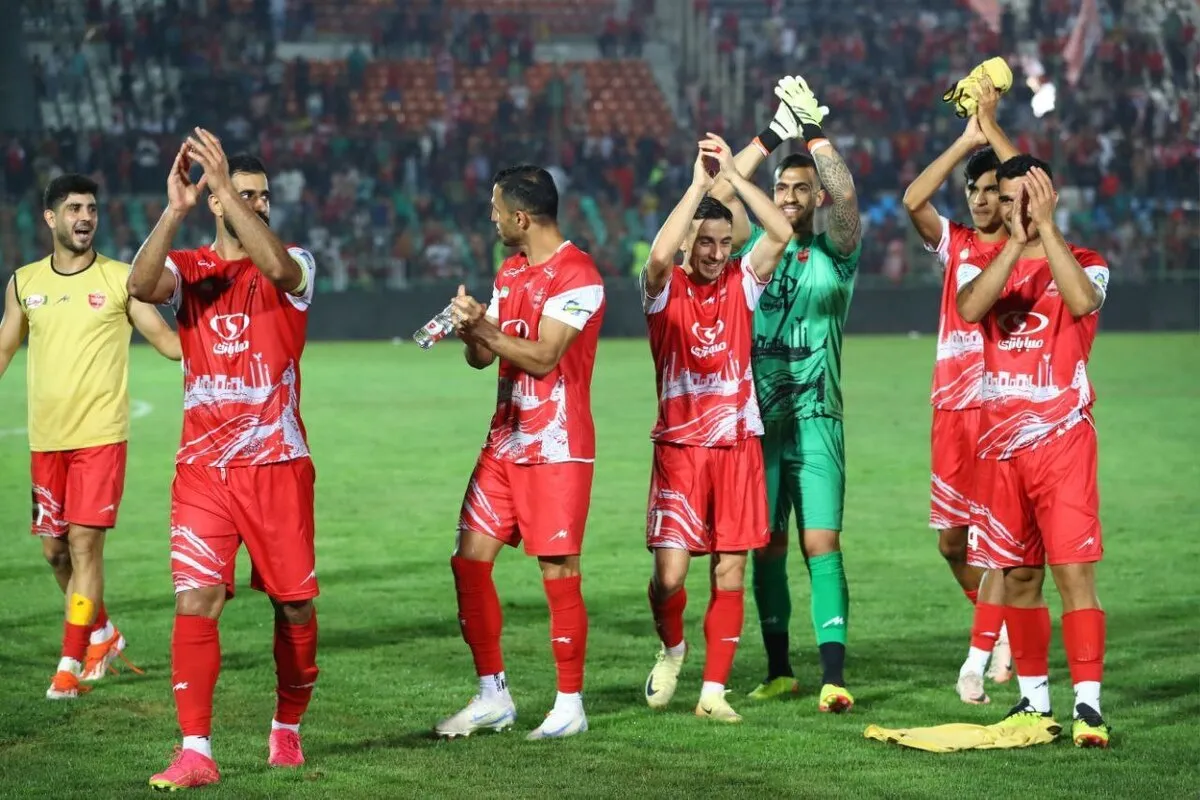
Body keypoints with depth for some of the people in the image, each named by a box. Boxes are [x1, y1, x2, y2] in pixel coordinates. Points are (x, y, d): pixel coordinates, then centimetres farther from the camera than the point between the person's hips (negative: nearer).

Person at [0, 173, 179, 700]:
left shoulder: (120, 279, -2)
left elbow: (165, 340, 1)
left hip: (101, 435, -4)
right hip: (46, 438, 4)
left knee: (85, 543, -10)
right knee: (54, 548, 10)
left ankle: (71, 663, -5)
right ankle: (102, 633, 32)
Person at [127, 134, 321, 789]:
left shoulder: (293, 268, 1)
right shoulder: (186, 268, 5)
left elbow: (275, 265, -25)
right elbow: (141, 285, -18)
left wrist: (226, 184, -30)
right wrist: (175, 208, -29)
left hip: (277, 465, 0)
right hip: (202, 469, 0)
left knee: (295, 605, 6)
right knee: (195, 601, -11)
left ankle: (287, 727, 27)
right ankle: (195, 752, -9)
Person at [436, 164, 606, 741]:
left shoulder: (576, 275, -13)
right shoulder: (509, 271, 14)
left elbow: (542, 356, -21)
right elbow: (483, 357, 13)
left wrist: (484, 328, -22)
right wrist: (470, 331, -6)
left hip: (557, 450, -8)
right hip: (504, 444, 8)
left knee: (559, 574, -4)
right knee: (470, 560, 3)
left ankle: (570, 704, 6)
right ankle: (492, 697, 11)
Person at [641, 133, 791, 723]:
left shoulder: (741, 283, 5)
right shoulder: (664, 290, -3)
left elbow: (781, 232, -9)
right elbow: (659, 257, -26)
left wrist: (733, 175, -12)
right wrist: (699, 184, -24)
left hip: (739, 443, 3)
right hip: (679, 446, -2)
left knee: (730, 571, 1)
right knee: (670, 571, -9)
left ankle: (714, 691, 7)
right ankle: (671, 648, 21)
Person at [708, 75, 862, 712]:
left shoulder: (836, 253, 4)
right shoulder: (754, 247, 11)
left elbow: (845, 196, -14)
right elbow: (720, 193, -2)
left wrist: (814, 133, -18)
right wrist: (771, 136, -11)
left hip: (815, 419, -3)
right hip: (758, 418, 3)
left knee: (821, 544, -11)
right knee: (766, 548, 6)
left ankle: (834, 677, -16)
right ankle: (779, 671, 15)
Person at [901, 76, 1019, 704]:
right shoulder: (954, 243, 11)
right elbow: (913, 200, -5)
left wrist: (992, 129, -12)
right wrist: (966, 140, -8)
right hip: (952, 403, 4)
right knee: (951, 537, 5)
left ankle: (979, 657, -5)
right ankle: (1001, 626, 27)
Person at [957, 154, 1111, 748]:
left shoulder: (1084, 263, 2)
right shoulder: (985, 264, 11)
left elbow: (1081, 301, -23)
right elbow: (968, 308, -13)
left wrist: (1045, 227, -21)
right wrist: (1015, 243, -19)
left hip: (1062, 438, -4)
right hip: (1000, 442, 4)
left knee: (1074, 571, -11)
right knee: (1018, 576, 8)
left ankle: (1088, 705, -14)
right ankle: (1034, 700, 18)